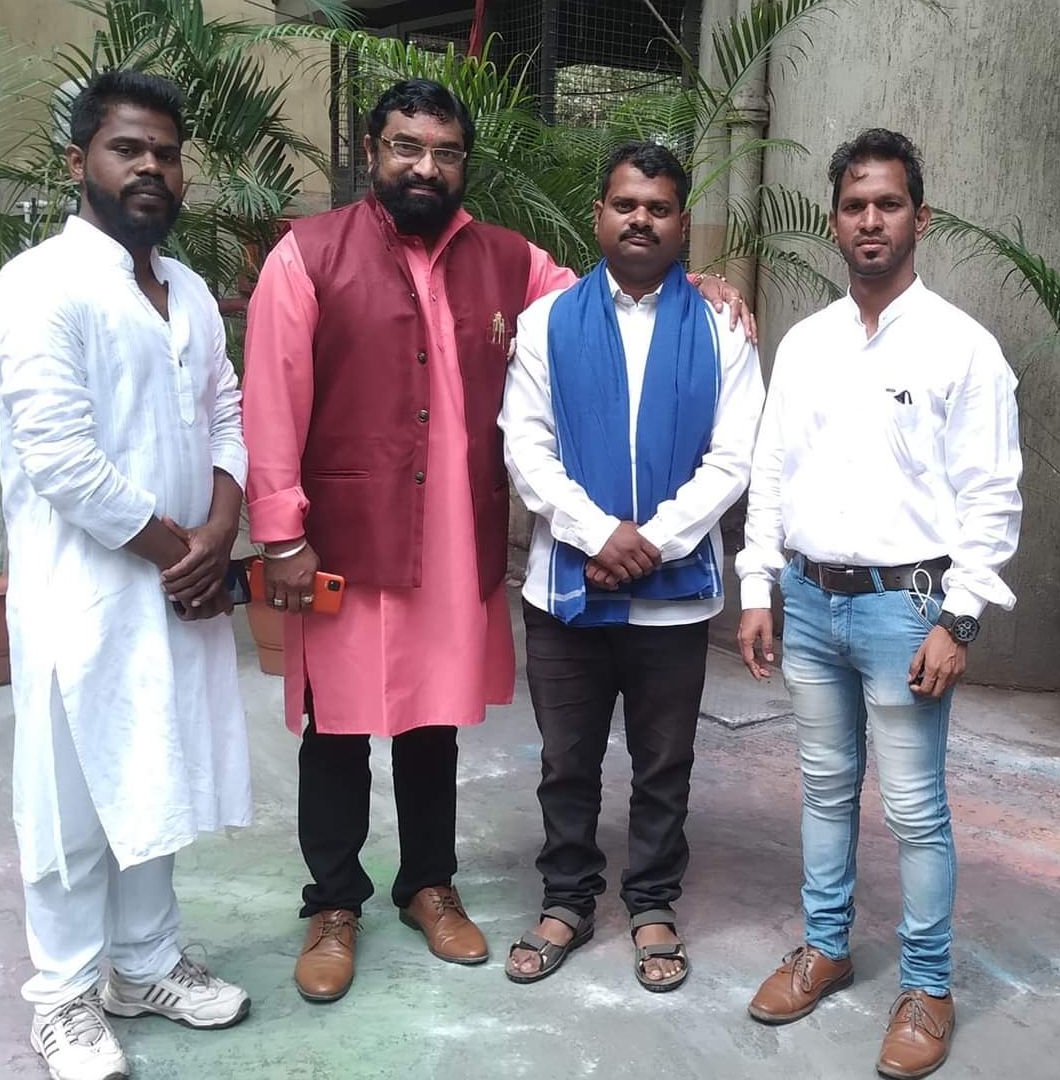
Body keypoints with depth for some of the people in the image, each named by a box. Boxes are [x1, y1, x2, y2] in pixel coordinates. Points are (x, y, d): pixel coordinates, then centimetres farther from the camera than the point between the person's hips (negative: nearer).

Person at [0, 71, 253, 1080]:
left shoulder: (189, 290, 12)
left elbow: (227, 418, 10)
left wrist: (216, 534, -7)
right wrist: (173, 546, -12)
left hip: (179, 587, 7)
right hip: (84, 595, -6)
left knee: (152, 786, 17)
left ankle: (147, 964, 33)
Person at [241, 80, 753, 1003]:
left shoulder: (510, 262, 7)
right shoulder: (309, 254, -4)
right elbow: (272, 403, -7)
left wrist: (686, 287, 2)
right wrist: (281, 534, -12)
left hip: (460, 544, 3)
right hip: (344, 539, -3)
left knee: (436, 718, 16)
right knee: (338, 727, 8)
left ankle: (429, 884, 35)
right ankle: (333, 904, 27)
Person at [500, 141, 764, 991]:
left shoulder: (720, 329, 1)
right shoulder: (548, 321, 1)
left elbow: (732, 460, -6)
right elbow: (525, 446, -5)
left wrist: (653, 543, -15)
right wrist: (600, 535, -15)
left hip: (677, 588, 0)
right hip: (567, 582, 1)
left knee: (664, 764, 13)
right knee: (567, 760, 13)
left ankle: (653, 905, 31)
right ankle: (567, 901, 31)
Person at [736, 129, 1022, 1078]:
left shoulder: (962, 346, -6)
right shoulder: (803, 343, 8)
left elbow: (991, 499, -8)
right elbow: (771, 474, 10)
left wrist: (957, 623, -13)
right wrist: (758, 592, 6)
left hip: (904, 603, -4)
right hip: (810, 601, 5)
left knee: (915, 810, 4)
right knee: (827, 788, 17)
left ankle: (927, 986, 22)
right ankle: (825, 946, 33)